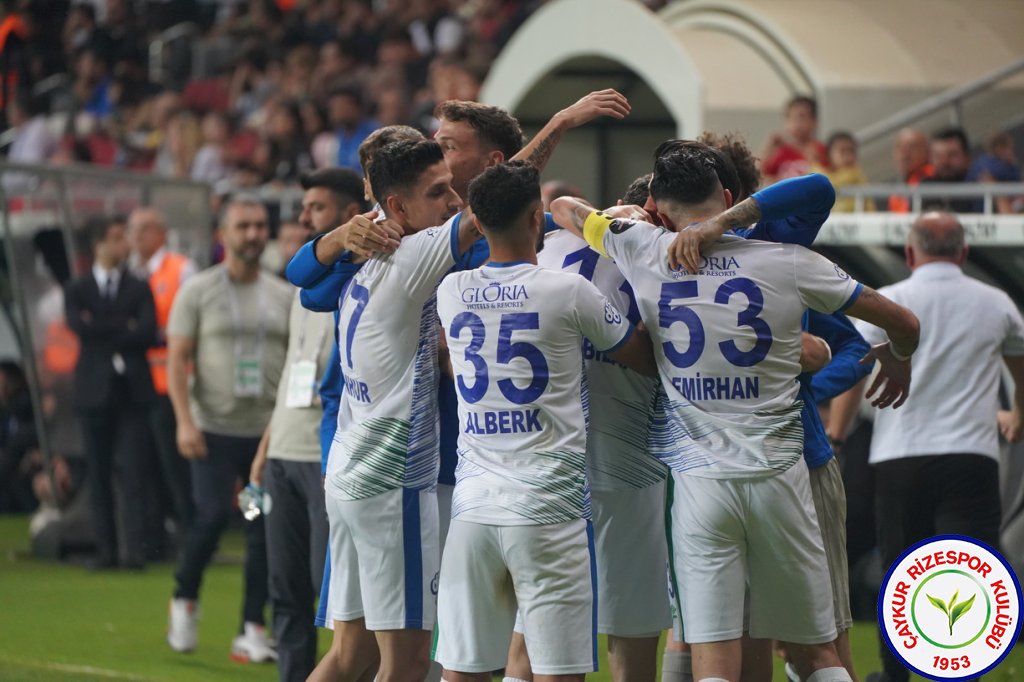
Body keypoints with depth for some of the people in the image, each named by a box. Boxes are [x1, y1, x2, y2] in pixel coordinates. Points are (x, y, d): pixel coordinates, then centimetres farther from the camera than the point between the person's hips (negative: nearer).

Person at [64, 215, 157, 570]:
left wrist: (104, 332, -7)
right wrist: (125, 328, -6)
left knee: (131, 471, -10)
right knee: (99, 474, 4)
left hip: (132, 391, -1)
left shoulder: (139, 289, 8)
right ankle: (106, 549, 8)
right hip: (95, 390, 1)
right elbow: (79, 327, -9)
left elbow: (148, 332, -6)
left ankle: (135, 547, -16)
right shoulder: (77, 290, 8)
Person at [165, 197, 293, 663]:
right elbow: (177, 359, -2)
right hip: (215, 429, -3)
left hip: (270, 430, 3)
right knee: (213, 515, -15)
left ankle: (252, 631, 5)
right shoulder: (198, 291, 1)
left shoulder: (284, 296, 9)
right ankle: (184, 598, 11)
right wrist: (185, 422, -12)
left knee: (265, 530, -1)